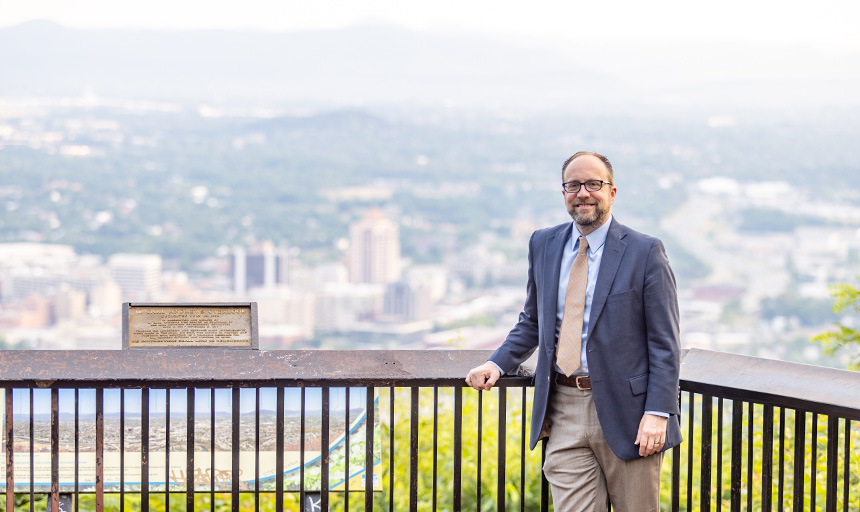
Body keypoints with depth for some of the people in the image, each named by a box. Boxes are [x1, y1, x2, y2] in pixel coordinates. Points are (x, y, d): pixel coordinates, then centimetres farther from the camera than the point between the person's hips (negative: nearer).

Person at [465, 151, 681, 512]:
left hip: (623, 411, -3)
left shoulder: (645, 252, -3)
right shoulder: (544, 245, 11)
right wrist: (497, 364, 8)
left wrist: (657, 412, -13)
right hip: (564, 414, 3)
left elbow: (664, 343, -4)